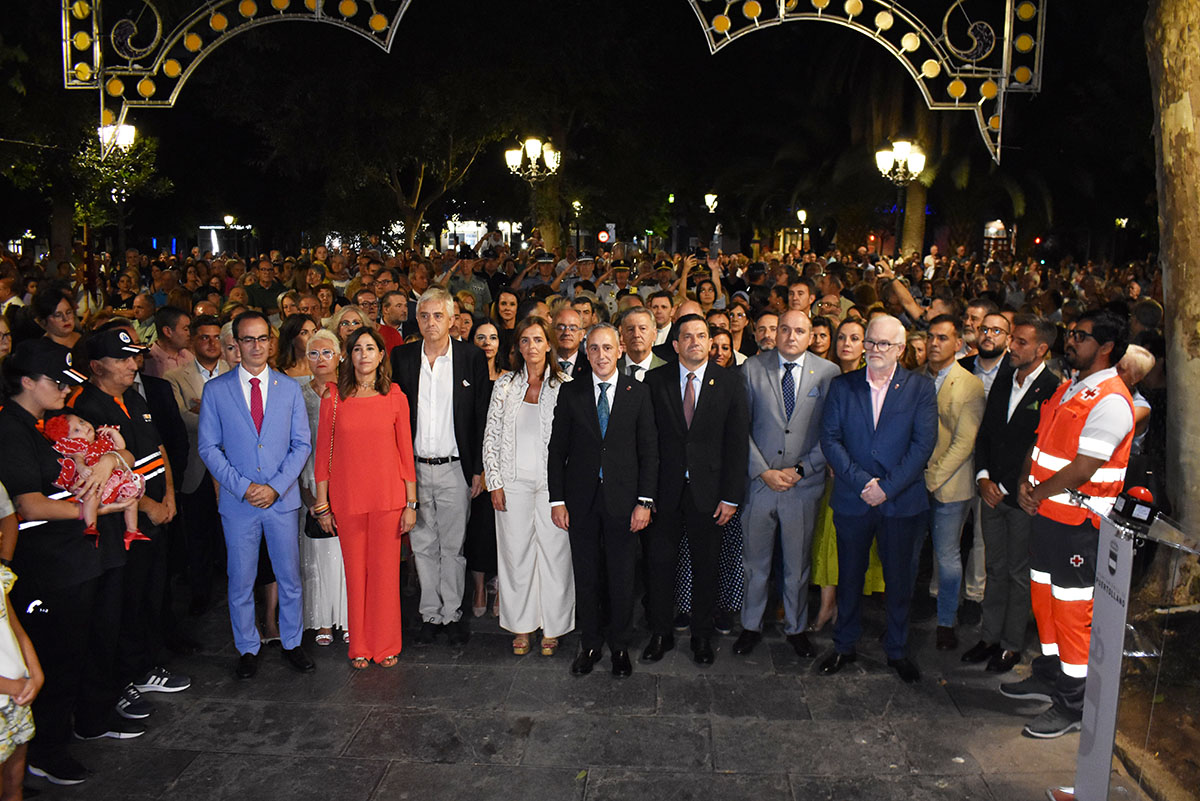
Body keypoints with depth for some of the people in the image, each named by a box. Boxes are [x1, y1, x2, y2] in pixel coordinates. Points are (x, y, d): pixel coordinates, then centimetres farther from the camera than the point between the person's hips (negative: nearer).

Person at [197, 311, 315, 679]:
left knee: (289, 577, 10)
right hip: (238, 502, -1)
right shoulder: (216, 390, 1)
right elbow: (209, 447, -1)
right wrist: (242, 486, -11)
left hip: (282, 498, 1)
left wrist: (276, 486, -10)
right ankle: (247, 649, 26)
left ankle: (292, 643, 27)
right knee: (241, 582, 9)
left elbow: (302, 444, 2)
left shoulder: (289, 387, 3)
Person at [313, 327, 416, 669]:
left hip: (388, 498, 0)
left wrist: (411, 503, 1)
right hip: (347, 497, 0)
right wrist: (322, 504, 1)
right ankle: (360, 647, 23)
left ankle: (386, 646, 21)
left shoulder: (395, 398, 2)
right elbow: (323, 452, 3)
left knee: (385, 570, 5)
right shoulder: (333, 397, 1)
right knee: (355, 571, 8)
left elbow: (406, 452, 3)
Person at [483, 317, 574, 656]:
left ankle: (552, 628, 17)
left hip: (552, 481, -1)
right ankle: (521, 627, 21)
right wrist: (495, 482, -1)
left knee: (555, 551, 2)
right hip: (514, 482, 2)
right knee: (516, 552, 7)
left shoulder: (564, 385, 1)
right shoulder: (505, 385, 5)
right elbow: (491, 437, 6)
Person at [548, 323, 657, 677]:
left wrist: (644, 501, -6)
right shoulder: (570, 393, 3)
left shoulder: (638, 393, 2)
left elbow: (649, 450, 1)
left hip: (622, 499, 0)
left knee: (622, 576, 8)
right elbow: (557, 449, 3)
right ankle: (590, 643, 26)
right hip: (581, 500, 1)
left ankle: (620, 645, 26)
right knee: (586, 575, 9)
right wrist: (557, 500, -2)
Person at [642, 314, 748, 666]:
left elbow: (738, 442, -2)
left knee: (706, 565, 11)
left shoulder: (730, 382, -1)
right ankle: (660, 633, 26)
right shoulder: (656, 380, -1)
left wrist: (731, 496, -6)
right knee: (659, 562, 8)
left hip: (708, 491, 0)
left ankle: (702, 636, 28)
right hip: (665, 489, 0)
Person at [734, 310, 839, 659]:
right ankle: (751, 626, 29)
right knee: (755, 562, 12)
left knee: (797, 564, 13)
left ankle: (796, 628, 32)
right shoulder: (752, 369, 0)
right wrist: (763, 471, -9)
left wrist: (800, 470, -9)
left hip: (804, 486, 0)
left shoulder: (828, 373, 0)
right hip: (759, 481, 0)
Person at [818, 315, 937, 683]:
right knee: (849, 576, 11)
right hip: (852, 500, 1)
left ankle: (896, 650, 28)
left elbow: (923, 443, -7)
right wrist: (862, 482, -14)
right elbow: (829, 439, -3)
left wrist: (887, 487, -14)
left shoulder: (920, 388, 0)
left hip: (901, 501, -1)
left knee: (899, 579, 10)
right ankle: (844, 645, 28)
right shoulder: (842, 386, 3)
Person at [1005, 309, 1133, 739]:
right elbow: (1042, 445, 15)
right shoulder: (1068, 388, 12)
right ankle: (1048, 675, 36)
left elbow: (1083, 469, -22)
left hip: (1078, 521, -9)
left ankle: (1073, 704, 12)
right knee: (1044, 597, 19)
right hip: (1046, 512, 9)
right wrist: (1027, 484, 0)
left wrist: (1039, 492, -10)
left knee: (1072, 608, 0)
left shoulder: (1110, 401, -18)